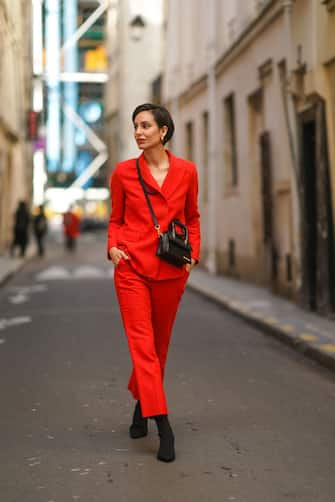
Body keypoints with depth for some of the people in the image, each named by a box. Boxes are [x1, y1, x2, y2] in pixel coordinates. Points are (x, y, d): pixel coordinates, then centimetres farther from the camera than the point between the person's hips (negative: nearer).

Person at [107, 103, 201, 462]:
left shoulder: (186, 171, 3)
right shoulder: (124, 172, 1)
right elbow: (116, 219, 11)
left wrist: (193, 253, 1)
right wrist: (113, 247, -7)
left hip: (171, 270, 2)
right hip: (132, 267, -1)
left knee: (159, 344, 13)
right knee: (141, 343, -9)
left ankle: (141, 404, 37)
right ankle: (162, 425, -10)